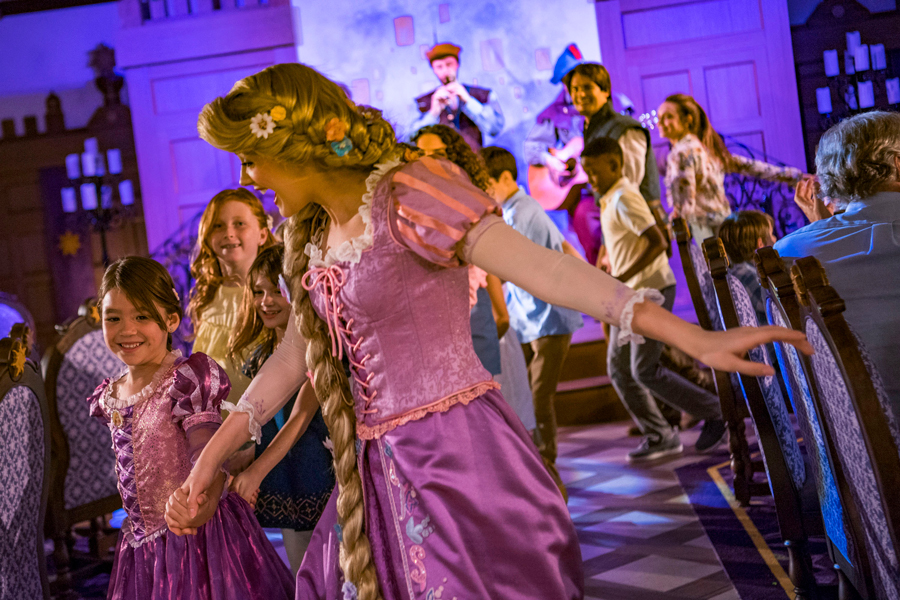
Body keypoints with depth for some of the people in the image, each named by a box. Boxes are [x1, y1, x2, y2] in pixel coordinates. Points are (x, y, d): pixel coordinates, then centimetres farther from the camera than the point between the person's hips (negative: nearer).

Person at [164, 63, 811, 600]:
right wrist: (211, 457, 17)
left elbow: (537, 265, -24)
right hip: (382, 469, 8)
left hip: (456, 452, -7)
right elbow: (295, 358, 18)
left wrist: (695, 339, -32)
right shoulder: (314, 237, 10)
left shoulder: (407, 193, -14)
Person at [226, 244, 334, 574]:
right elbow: (255, 428, 16)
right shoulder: (259, 357, 12)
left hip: (325, 481, -6)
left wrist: (256, 471, -26)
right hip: (284, 490, 6)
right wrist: (240, 476, 3)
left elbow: (300, 417, -19)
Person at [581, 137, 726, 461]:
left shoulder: (624, 199, -18)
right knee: (618, 367, 8)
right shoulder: (610, 199, 12)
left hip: (650, 291, -10)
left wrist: (621, 278, -27)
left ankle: (716, 413, 4)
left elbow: (658, 242, -26)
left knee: (645, 370, -9)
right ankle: (660, 436, 16)